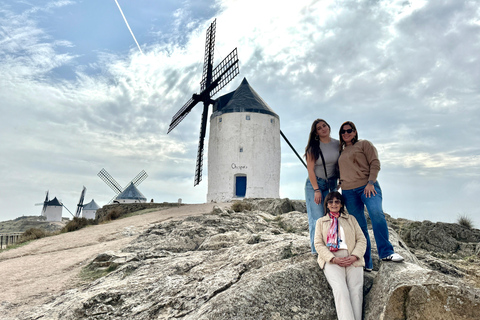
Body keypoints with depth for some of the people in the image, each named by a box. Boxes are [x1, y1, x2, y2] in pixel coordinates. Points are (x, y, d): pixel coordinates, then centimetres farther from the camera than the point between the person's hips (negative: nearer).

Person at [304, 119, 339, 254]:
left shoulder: (337, 144, 3)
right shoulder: (313, 147, -7)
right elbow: (310, 170, -9)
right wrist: (316, 190, -13)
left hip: (331, 183, 3)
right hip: (314, 184, -3)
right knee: (317, 218, -7)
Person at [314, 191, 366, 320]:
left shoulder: (351, 219, 24)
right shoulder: (321, 221, 22)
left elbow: (362, 239, 14)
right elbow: (318, 244, 9)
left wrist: (354, 256, -6)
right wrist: (333, 259, -8)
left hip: (352, 259, 1)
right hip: (331, 259, -1)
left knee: (356, 290, -22)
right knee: (341, 290, -25)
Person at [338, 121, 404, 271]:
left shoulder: (364, 144, 8)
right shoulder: (341, 151, 21)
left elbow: (375, 163, -2)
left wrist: (371, 182, -13)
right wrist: (340, 183, 11)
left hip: (367, 186, -4)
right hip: (348, 191, 4)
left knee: (377, 213, -30)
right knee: (359, 226, 3)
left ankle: (386, 252, -24)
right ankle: (366, 263, 6)